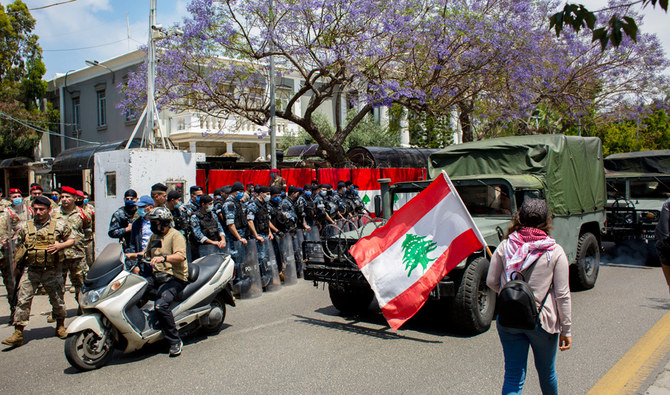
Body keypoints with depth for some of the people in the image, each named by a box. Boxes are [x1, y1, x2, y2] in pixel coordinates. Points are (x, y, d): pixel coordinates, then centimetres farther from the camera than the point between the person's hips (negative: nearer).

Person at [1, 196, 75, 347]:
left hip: (52, 271, -1)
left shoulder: (59, 225, 0)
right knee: (23, 301, -5)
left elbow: (72, 240, 8)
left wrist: (59, 246, -11)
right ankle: (18, 334, 0)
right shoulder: (26, 226, 6)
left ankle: (60, 326, 30)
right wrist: (18, 264, 10)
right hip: (30, 270, 1)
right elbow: (17, 245, 16)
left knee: (57, 300, 10)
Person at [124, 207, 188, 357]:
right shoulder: (154, 236, 21)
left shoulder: (175, 236, -7)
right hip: (156, 276, 9)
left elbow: (180, 256, -23)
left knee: (160, 305, -31)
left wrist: (163, 257, -39)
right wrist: (131, 255, 14)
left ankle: (175, 341, -19)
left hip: (174, 277, -9)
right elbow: (146, 253, 32)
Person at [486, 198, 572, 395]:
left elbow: (491, 282, 0)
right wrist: (566, 329, 1)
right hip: (542, 320, -1)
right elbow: (562, 294, -7)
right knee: (546, 372, 22)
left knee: (513, 375, 7)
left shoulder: (505, 246, -4)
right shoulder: (555, 251, -8)